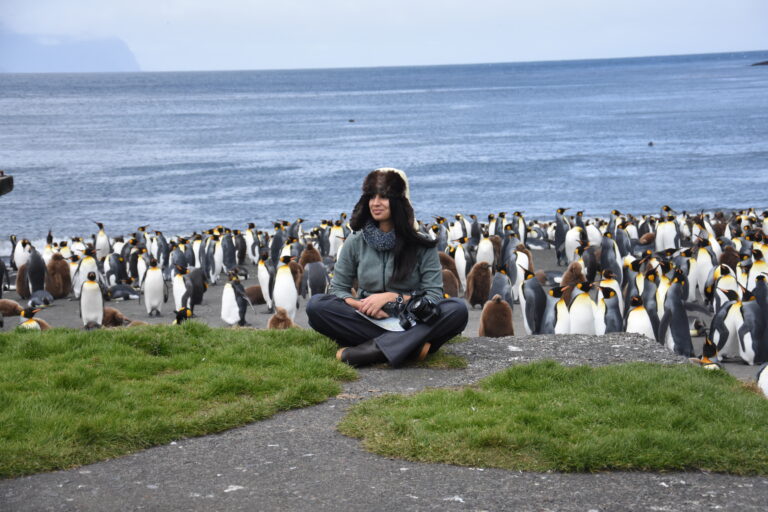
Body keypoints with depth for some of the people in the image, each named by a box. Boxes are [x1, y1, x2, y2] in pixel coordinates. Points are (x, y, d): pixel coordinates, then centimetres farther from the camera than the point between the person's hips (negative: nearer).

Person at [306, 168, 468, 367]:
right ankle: (411, 345, -27)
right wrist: (362, 305, -15)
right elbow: (338, 289, 6)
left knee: (457, 310, -30)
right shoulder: (356, 243, 5)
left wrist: (392, 297, -16)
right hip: (368, 322, 1)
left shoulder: (421, 246, 0)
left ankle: (374, 348, -36)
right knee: (316, 305, -25)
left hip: (412, 324, -1)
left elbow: (434, 297, -4)